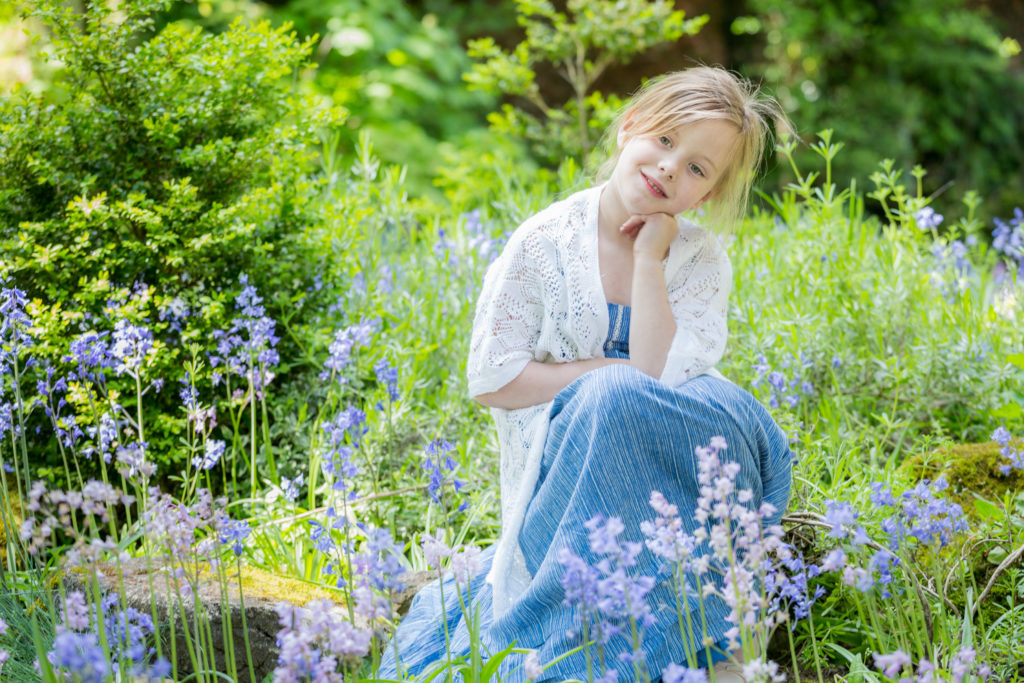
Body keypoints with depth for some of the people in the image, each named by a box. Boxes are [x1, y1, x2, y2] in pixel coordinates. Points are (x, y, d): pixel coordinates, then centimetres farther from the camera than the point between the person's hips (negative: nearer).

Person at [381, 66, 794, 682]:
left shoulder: (702, 261, 3)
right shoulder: (546, 243, -3)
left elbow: (664, 377, -15)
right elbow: (490, 381, -5)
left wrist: (649, 259, -13)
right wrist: (609, 373, -10)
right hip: (559, 472, -1)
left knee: (619, 398, -31)